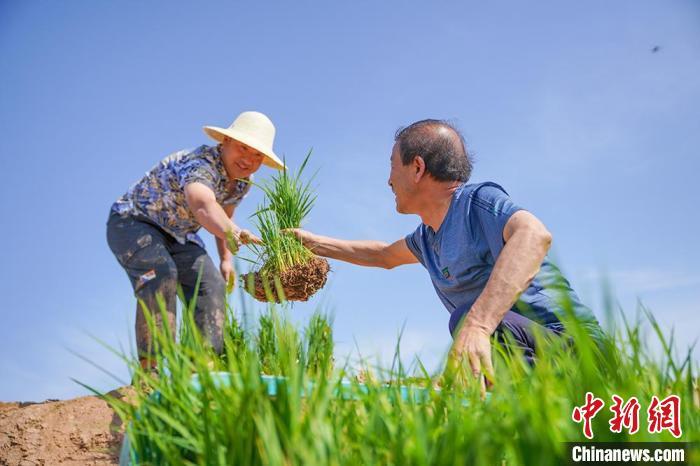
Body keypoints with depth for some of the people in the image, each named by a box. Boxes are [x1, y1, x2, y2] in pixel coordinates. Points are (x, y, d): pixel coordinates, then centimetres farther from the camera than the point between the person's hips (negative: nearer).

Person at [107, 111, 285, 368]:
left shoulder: (241, 183, -5)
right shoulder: (200, 164, -34)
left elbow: (224, 214, 16)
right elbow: (203, 205, -57)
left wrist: (226, 259, 8)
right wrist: (232, 233, -77)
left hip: (176, 235, 8)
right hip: (132, 223, -8)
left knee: (211, 285, -10)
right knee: (161, 273, -34)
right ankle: (149, 367, -35)